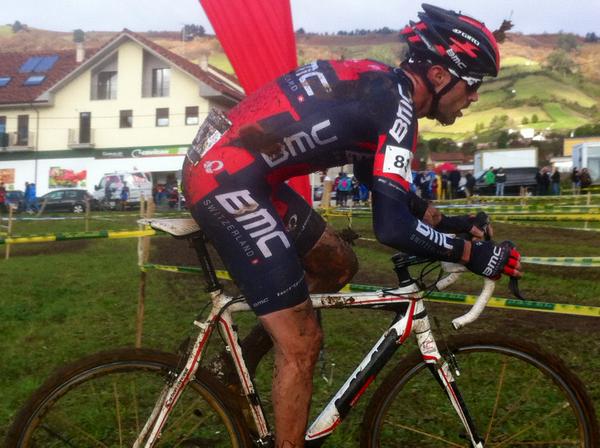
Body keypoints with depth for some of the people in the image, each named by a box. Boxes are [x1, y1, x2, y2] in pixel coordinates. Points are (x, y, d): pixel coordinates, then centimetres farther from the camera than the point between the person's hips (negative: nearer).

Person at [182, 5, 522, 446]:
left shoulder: (381, 86, 14)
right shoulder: (396, 105, -14)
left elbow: (379, 180, 26)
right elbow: (393, 227, -22)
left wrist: (447, 221, 22)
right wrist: (472, 253, -9)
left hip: (232, 169, 10)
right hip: (225, 178, -10)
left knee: (339, 265, 20)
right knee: (303, 343, -3)